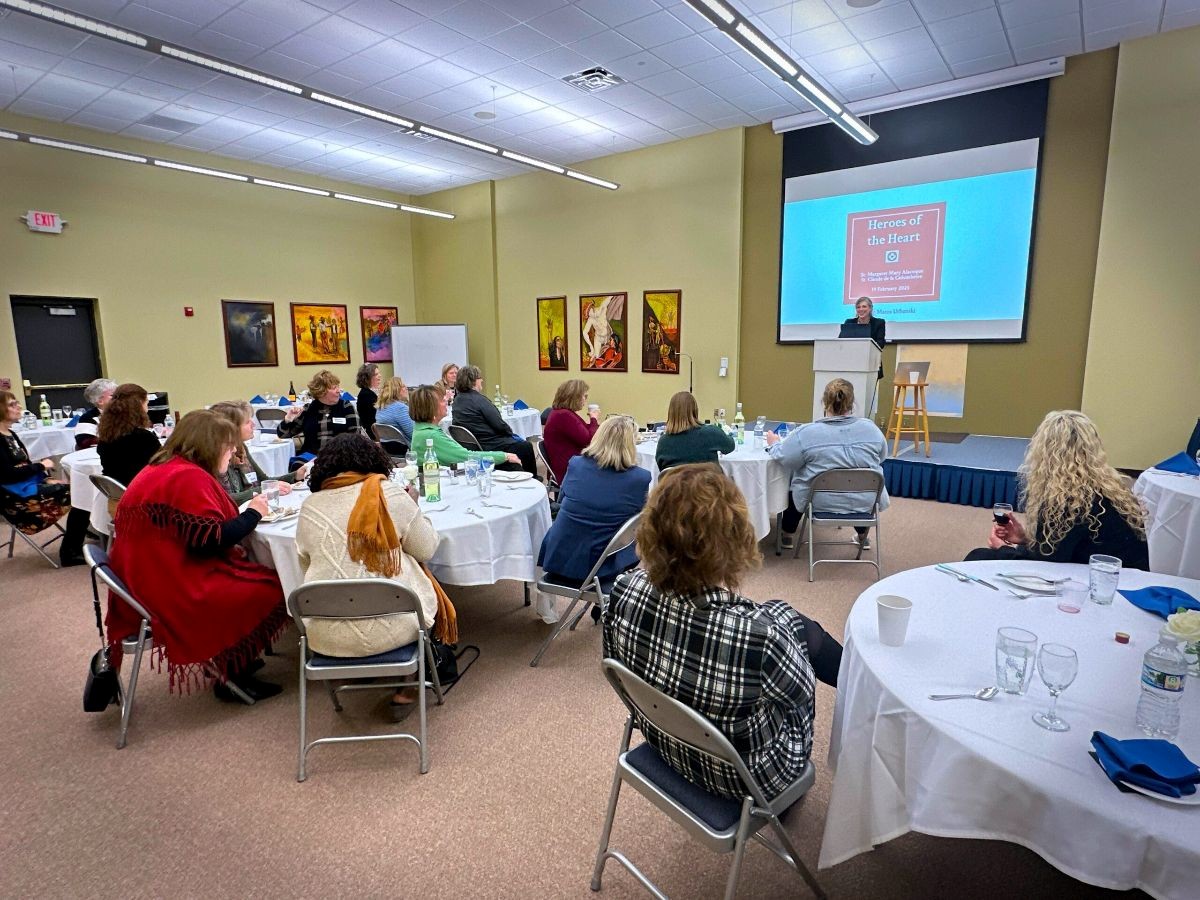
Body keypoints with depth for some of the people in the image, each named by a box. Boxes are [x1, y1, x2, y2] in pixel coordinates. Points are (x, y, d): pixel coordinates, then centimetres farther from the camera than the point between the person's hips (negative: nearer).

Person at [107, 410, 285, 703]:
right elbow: (211, 540, -26)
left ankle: (229, 664, 20)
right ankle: (232, 676, 8)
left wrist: (246, 511, 3)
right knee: (272, 589, -8)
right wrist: (252, 514, -12)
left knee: (256, 574, 15)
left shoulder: (161, 470, 13)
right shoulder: (189, 477, -20)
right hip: (175, 591, -11)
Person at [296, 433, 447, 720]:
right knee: (422, 589, 27)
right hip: (391, 628, -3)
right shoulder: (390, 493, -7)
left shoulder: (309, 506, 0)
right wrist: (413, 509, 16)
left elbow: (306, 566, 11)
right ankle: (406, 691, 30)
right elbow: (426, 549, 2)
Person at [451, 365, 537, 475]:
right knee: (526, 447, 10)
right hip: (491, 446, -9)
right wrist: (511, 433, 1)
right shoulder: (479, 400, -22)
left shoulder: (457, 400, 5)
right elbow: (500, 425, -20)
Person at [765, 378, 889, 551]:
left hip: (822, 503, -2)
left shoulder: (806, 433, -17)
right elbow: (882, 457, 10)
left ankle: (788, 536, 37)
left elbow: (782, 458, -6)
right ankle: (863, 537, 48)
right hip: (866, 503, 3)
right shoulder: (871, 427, -5)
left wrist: (774, 443, 14)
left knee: (793, 485, 29)